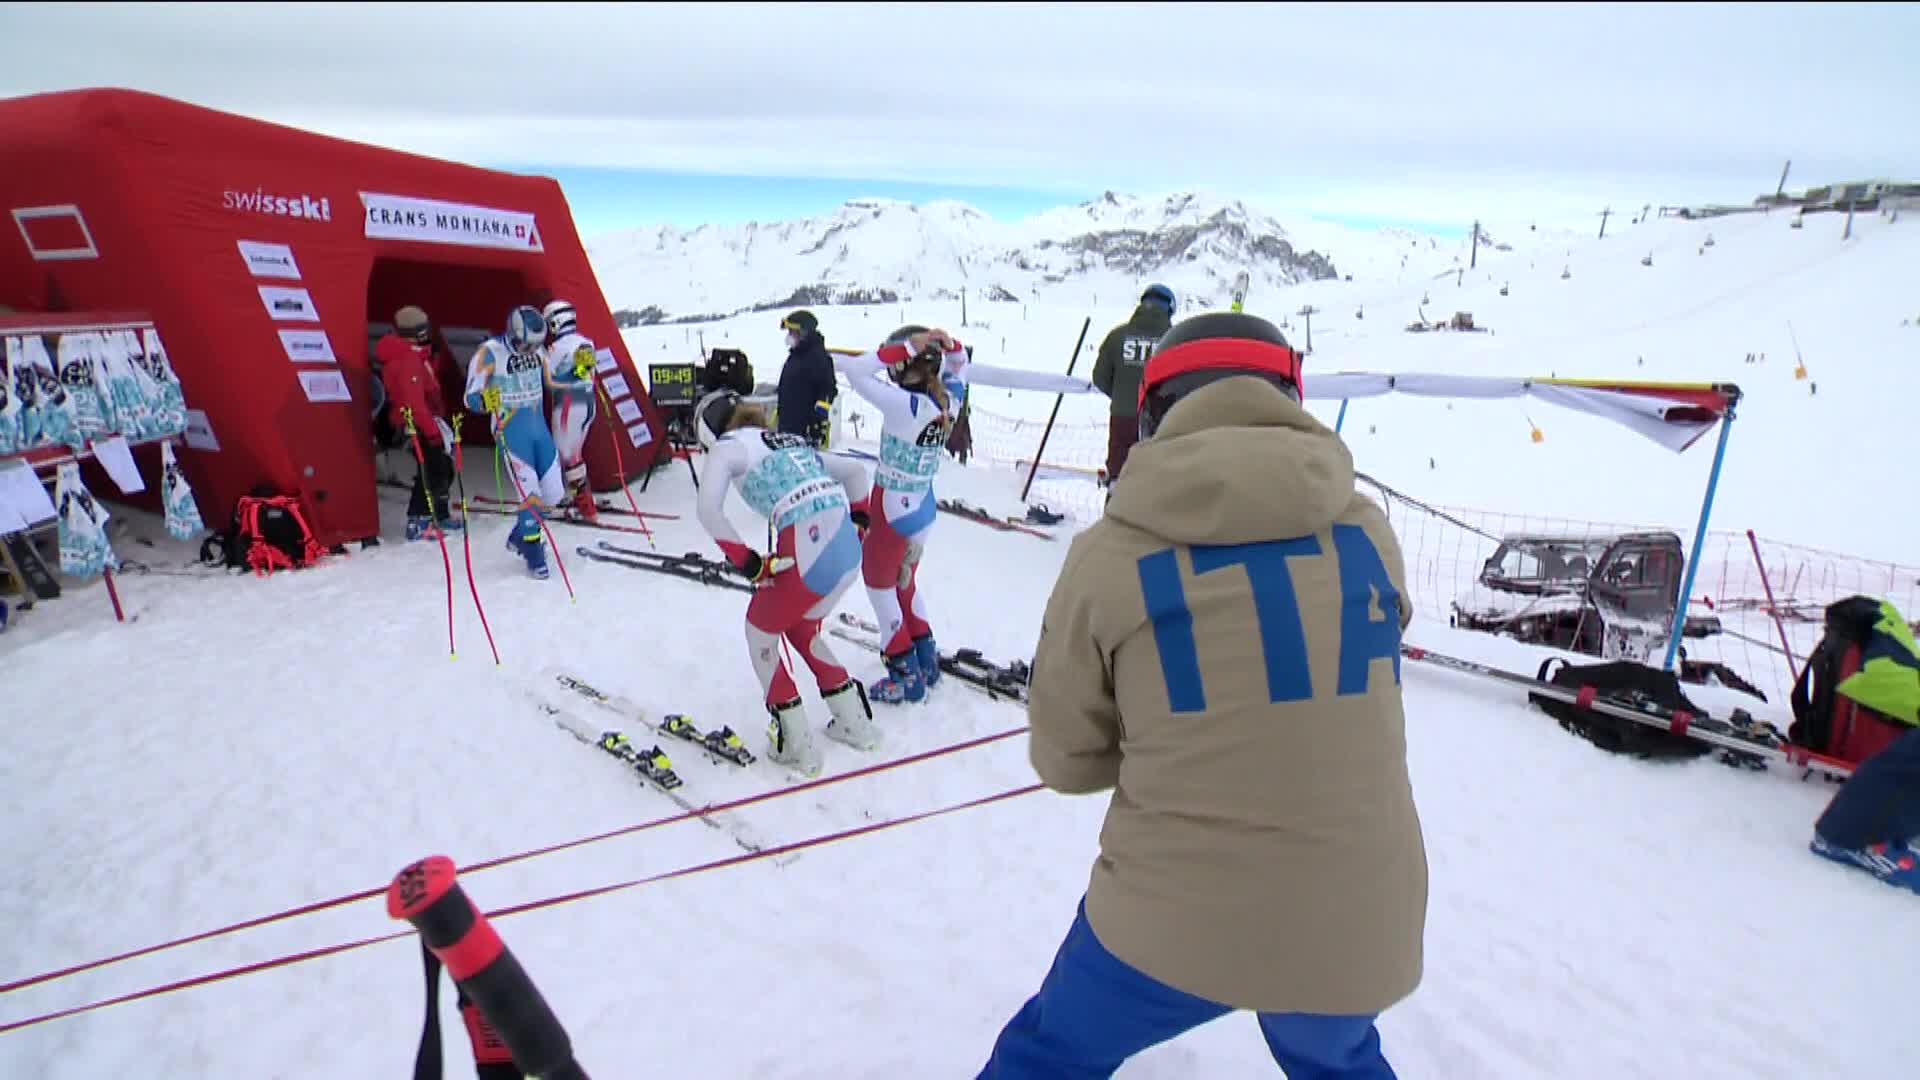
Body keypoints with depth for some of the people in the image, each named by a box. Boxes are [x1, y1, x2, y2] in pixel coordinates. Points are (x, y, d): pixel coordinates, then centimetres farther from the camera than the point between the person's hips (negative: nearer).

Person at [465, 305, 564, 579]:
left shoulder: (538, 349, 3)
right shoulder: (490, 352, -14)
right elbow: (471, 398, -14)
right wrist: (486, 401, -38)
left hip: (540, 430, 6)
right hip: (511, 434, -6)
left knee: (553, 495, 7)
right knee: (531, 495, -12)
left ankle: (519, 536, 32)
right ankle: (532, 550, 10)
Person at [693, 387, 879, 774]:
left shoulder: (728, 447, 9)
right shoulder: (793, 442, 29)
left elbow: (708, 509, -8)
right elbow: (855, 472, 34)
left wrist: (745, 560, -2)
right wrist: (858, 522, 28)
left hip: (806, 554, -7)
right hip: (848, 552, 7)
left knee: (760, 631, 19)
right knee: (801, 629, 30)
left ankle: (796, 745, 19)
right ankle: (855, 722, 34)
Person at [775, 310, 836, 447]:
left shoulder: (819, 357, -14)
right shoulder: (794, 355, 17)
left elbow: (828, 391, -20)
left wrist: (819, 419, -23)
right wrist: (778, 411, 28)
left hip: (807, 426, -10)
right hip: (787, 424, 10)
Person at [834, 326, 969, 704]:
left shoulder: (904, 404, -26)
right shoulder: (948, 400, -6)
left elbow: (855, 372, -24)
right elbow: (958, 366, 15)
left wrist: (905, 348, -25)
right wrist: (949, 345, -6)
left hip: (892, 508, -7)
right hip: (924, 505, 7)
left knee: (879, 584, 13)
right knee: (905, 582, 26)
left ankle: (906, 676, 19)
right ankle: (926, 661, 37)